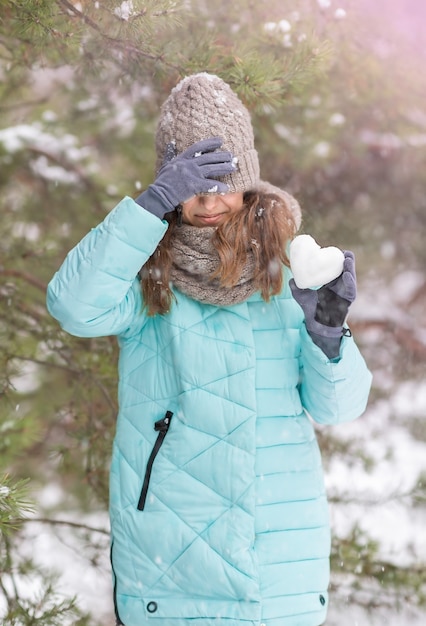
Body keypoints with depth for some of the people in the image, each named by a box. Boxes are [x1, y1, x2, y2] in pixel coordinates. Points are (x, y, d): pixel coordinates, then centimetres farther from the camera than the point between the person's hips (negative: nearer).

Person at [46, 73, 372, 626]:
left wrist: (327, 333, -21)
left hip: (281, 536, 2)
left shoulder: (288, 267, 0)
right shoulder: (146, 272, -6)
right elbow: (75, 307, -28)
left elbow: (337, 406, -1)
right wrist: (154, 201, -31)